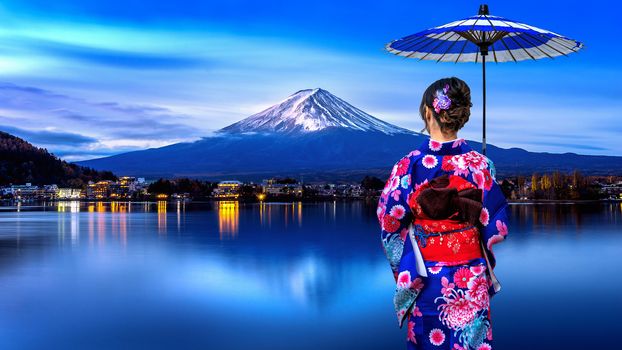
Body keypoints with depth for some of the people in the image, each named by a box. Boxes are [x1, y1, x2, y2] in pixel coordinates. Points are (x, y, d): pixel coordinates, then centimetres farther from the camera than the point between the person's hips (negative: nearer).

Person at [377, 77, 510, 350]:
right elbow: (495, 226, -3)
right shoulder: (480, 163, -8)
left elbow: (390, 223, -7)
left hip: (424, 279, -1)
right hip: (471, 280, 1)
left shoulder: (409, 164, -12)